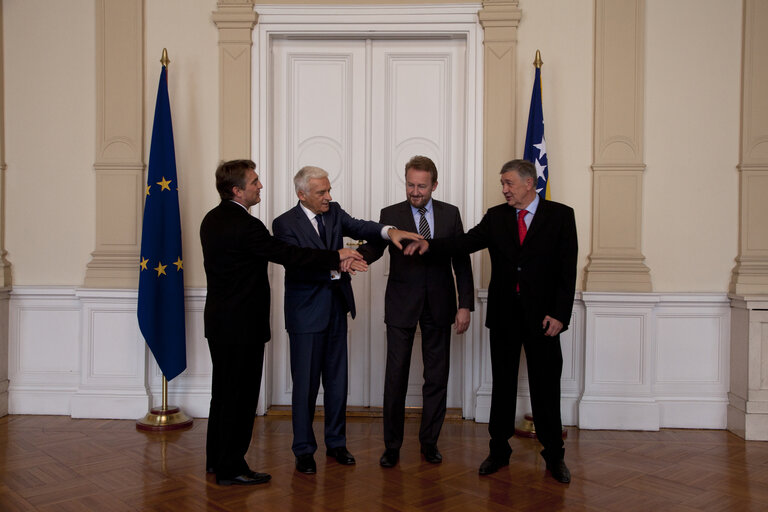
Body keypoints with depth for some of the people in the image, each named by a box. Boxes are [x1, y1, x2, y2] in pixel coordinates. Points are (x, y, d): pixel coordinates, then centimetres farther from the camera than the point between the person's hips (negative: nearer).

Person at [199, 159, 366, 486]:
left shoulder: (212, 219, 9)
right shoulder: (245, 225, -21)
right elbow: (289, 255, -19)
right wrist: (336, 257, -12)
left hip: (219, 321, 10)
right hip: (242, 324, -10)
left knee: (224, 390, 19)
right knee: (241, 394, 1)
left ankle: (216, 458, 31)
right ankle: (230, 468, 10)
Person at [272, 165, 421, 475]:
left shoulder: (334, 212, 7)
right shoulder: (285, 224, -10)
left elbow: (357, 227, -10)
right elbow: (297, 265, -21)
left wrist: (388, 231, -29)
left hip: (336, 310, 6)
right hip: (306, 313, -5)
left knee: (337, 380, 13)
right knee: (305, 383, 2)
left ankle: (336, 443, 28)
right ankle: (304, 450, 17)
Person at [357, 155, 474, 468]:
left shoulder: (450, 214, 5)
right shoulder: (391, 214, 0)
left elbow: (462, 262, 5)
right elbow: (373, 248, -14)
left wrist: (465, 304, -1)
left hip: (439, 305, 2)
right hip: (402, 305, -2)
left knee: (437, 376, 8)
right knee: (395, 376, 1)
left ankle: (429, 442, 23)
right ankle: (392, 445, 14)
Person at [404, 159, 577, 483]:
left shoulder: (560, 215, -2)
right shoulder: (496, 216, 7)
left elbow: (567, 269, -5)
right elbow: (466, 242, -4)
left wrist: (559, 314, -12)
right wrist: (429, 245, -21)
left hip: (542, 315, -3)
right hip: (503, 314, 3)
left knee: (546, 387, 5)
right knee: (502, 384, 11)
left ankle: (554, 456, 20)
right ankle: (499, 451, 24)